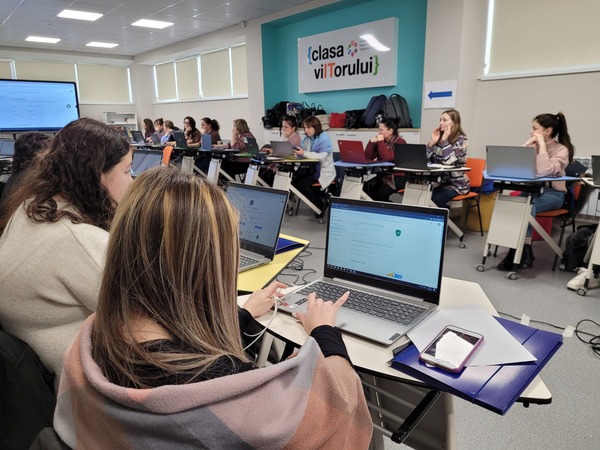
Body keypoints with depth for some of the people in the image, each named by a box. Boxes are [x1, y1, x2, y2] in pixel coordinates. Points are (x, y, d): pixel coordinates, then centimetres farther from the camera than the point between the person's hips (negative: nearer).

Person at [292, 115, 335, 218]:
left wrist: (304, 153, -32)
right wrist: (296, 153, -16)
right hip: (312, 169, 8)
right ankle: (319, 199, -2)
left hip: (324, 171, -7)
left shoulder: (324, 139, -11)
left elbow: (321, 157, -24)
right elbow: (302, 154, 7)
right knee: (294, 181, -13)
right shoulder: (306, 139, 9)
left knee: (302, 185, -24)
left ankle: (321, 204, -4)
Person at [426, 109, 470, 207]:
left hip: (455, 183, -5)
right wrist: (432, 142, -7)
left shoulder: (461, 139, -10)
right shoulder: (439, 137, 7)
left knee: (432, 201, -28)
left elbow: (448, 161, -25)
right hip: (439, 180, 6)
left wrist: (444, 140, -19)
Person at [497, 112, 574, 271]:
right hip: (532, 190, 4)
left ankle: (521, 249, -27)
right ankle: (524, 249, -26)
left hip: (552, 194, -4)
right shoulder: (532, 146, 8)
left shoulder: (562, 150, -7)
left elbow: (544, 171, -26)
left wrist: (542, 145, -19)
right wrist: (527, 144, -6)